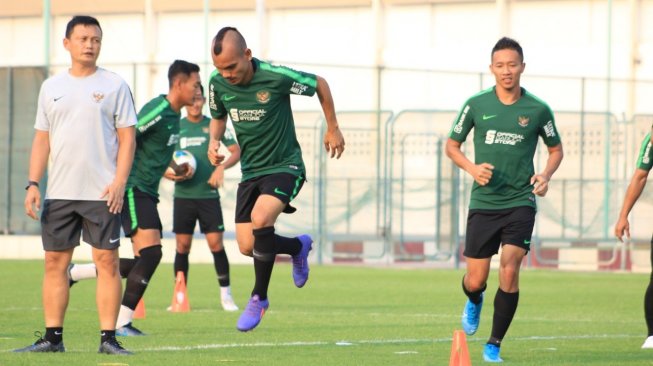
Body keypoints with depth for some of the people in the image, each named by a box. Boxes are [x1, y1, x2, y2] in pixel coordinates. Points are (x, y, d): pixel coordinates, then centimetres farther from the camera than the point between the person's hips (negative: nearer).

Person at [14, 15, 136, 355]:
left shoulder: (114, 85, 2)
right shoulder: (51, 87, 11)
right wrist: (33, 184, 3)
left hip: (102, 193, -3)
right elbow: (42, 139, 13)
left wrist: (119, 182, -11)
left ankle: (108, 338, -3)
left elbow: (127, 138, 0)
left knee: (107, 262, -5)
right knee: (55, 262, 4)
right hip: (58, 193, 3)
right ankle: (52, 337, 10)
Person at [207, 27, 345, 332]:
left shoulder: (276, 78, -22)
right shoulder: (218, 83, -7)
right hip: (251, 170, 6)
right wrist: (214, 141, -7)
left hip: (285, 166, -6)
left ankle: (259, 298, -12)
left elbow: (320, 85, -4)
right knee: (247, 246, -1)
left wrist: (333, 129, 5)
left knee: (260, 219, -30)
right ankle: (299, 247, 32)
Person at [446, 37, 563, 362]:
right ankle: (474, 302, 43)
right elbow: (452, 145, 11)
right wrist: (472, 168, -9)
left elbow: (556, 149, 15)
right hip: (483, 202, 1)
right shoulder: (476, 105, 0)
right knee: (475, 281, 4)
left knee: (509, 271, -16)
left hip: (520, 203, -1)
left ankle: (494, 345, 0)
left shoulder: (537, 110, 0)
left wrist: (545, 175, -5)